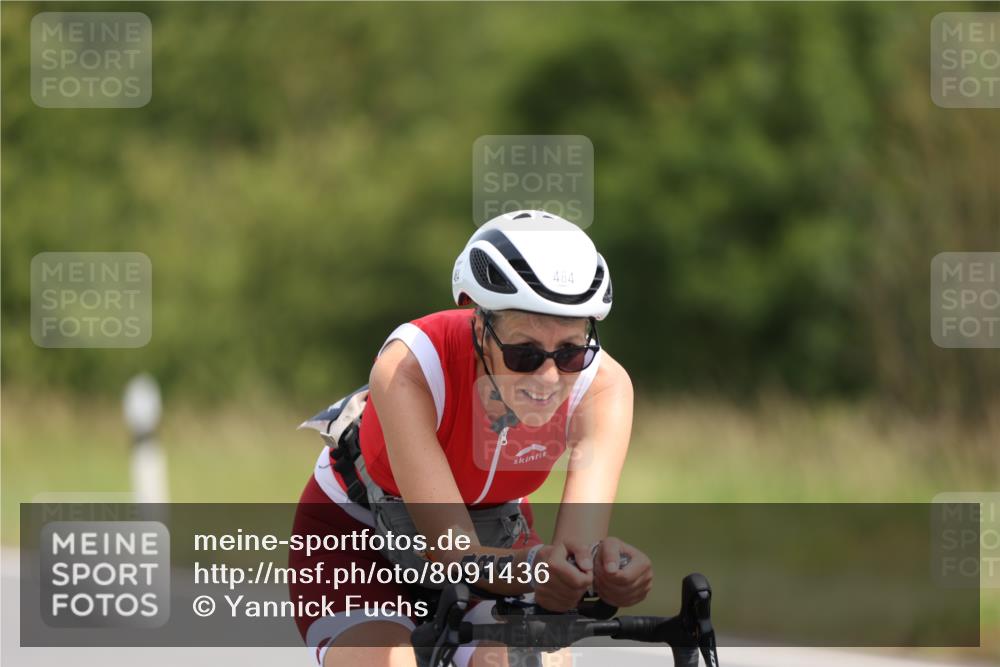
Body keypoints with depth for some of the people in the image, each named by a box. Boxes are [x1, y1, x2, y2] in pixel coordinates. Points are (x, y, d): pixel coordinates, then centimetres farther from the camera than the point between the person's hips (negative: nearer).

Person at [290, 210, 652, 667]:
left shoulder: (602, 385, -28)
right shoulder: (409, 369, -36)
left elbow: (580, 536, -41)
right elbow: (454, 548, -42)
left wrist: (601, 563, -66)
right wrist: (533, 566, -65)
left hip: (492, 536, 3)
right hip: (358, 541, -3)